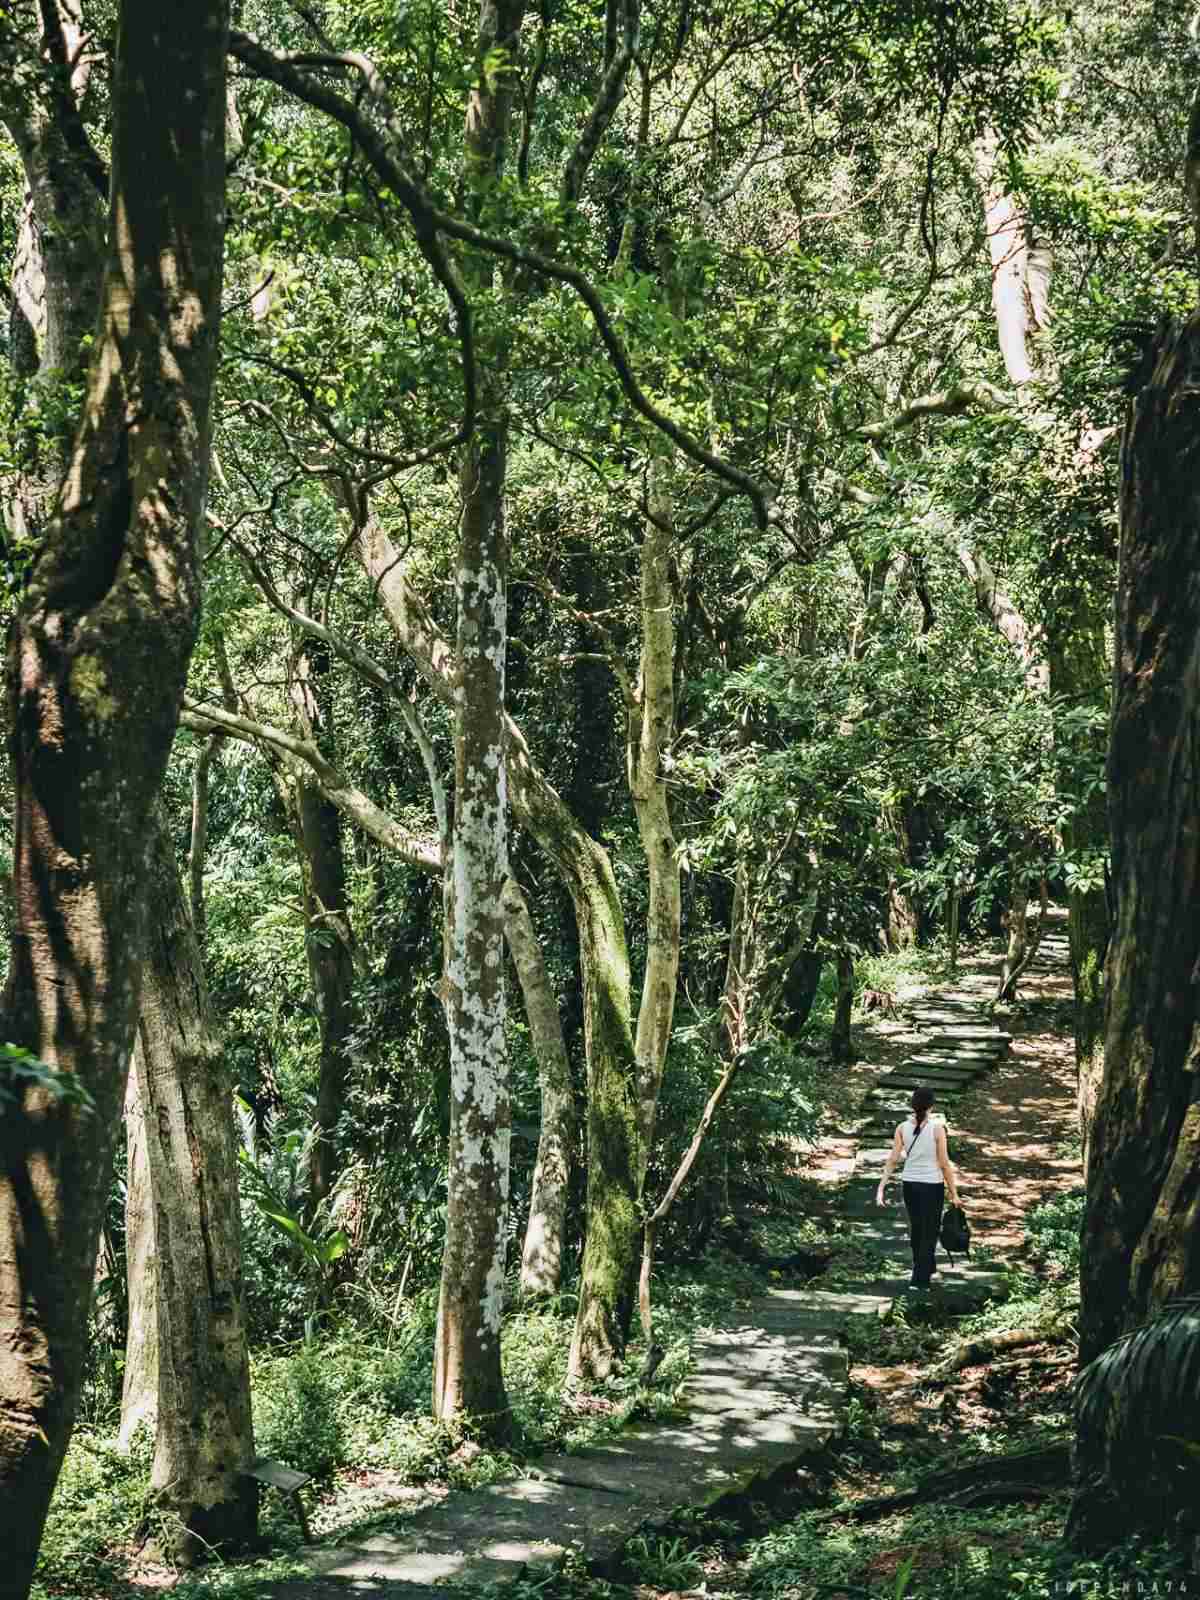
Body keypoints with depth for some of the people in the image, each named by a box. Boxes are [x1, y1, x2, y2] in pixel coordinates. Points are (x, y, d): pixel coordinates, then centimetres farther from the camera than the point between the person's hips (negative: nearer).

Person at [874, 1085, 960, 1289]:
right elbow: (944, 1164, -12)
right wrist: (954, 1193, -2)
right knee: (929, 1232, 7)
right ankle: (919, 1280, 1)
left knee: (916, 1229, 22)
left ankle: (926, 1269, 40)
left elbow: (892, 1160, -9)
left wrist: (881, 1188, -8)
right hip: (933, 1186, -4)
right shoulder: (937, 1128, -14)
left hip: (910, 1185, 4)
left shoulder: (902, 1128, -5)